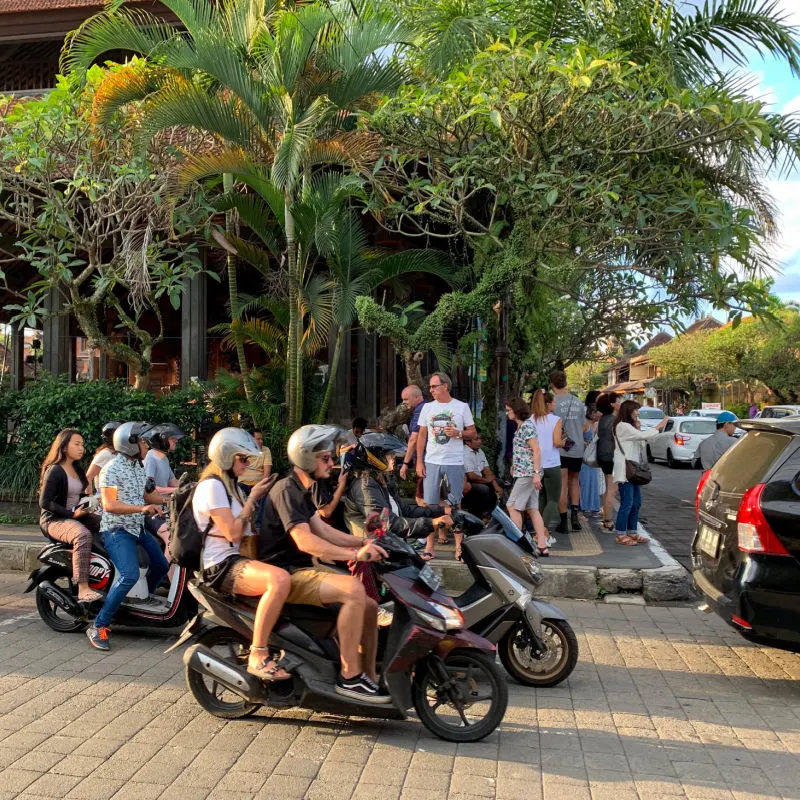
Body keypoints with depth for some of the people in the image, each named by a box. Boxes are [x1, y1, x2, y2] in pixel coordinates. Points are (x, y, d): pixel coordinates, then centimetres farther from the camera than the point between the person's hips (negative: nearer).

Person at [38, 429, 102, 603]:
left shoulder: (78, 469, 16)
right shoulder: (54, 471, -10)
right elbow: (44, 502, -16)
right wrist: (72, 514, -22)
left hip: (76, 516, 9)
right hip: (55, 520, -9)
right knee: (83, 535, -38)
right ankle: (83, 590, -44)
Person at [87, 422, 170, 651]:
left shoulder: (138, 467, 11)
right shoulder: (112, 469, -16)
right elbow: (109, 504, -25)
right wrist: (141, 508, -35)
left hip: (138, 528, 9)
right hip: (117, 530, -9)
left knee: (161, 566, 17)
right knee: (129, 575, -26)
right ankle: (98, 626, -17)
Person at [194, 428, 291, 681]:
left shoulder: (231, 485, 19)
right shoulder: (211, 486, -11)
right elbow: (232, 533, -18)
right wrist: (253, 498, -11)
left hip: (238, 558, 10)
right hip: (221, 565, -10)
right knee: (280, 580, -34)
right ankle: (258, 656, -28)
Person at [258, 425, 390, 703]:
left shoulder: (302, 490, 15)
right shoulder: (286, 490, -17)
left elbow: (321, 529, 14)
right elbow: (305, 541, -28)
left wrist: (363, 543, 2)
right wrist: (354, 555, -32)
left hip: (302, 570, 10)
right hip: (286, 575, -10)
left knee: (369, 606, 4)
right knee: (354, 589, -29)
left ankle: (369, 678, 11)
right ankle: (349, 677, -20)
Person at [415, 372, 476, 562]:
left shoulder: (462, 407, 0)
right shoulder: (428, 407, 6)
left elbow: (472, 431, 5)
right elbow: (422, 436, 8)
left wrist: (458, 433, -16)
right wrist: (419, 462, 2)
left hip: (455, 462, -2)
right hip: (431, 462, 2)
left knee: (455, 504, 5)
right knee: (431, 504, 4)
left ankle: (459, 545, 15)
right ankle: (429, 546, 12)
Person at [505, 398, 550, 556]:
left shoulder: (527, 426, -12)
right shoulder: (521, 426, 16)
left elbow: (536, 450, -18)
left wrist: (536, 473, -22)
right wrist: (514, 466, 19)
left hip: (527, 473, -10)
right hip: (524, 473, 10)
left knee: (512, 506, -5)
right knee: (532, 509, 7)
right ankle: (542, 546, 7)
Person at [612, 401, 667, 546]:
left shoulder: (629, 426, 21)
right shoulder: (623, 426, -12)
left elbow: (639, 440, 18)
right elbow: (642, 436, -19)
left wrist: (638, 428, 5)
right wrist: (659, 427, -10)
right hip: (625, 470, -10)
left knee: (636, 503, 12)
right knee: (627, 503, -8)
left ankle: (632, 533, 19)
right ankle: (621, 535, -3)